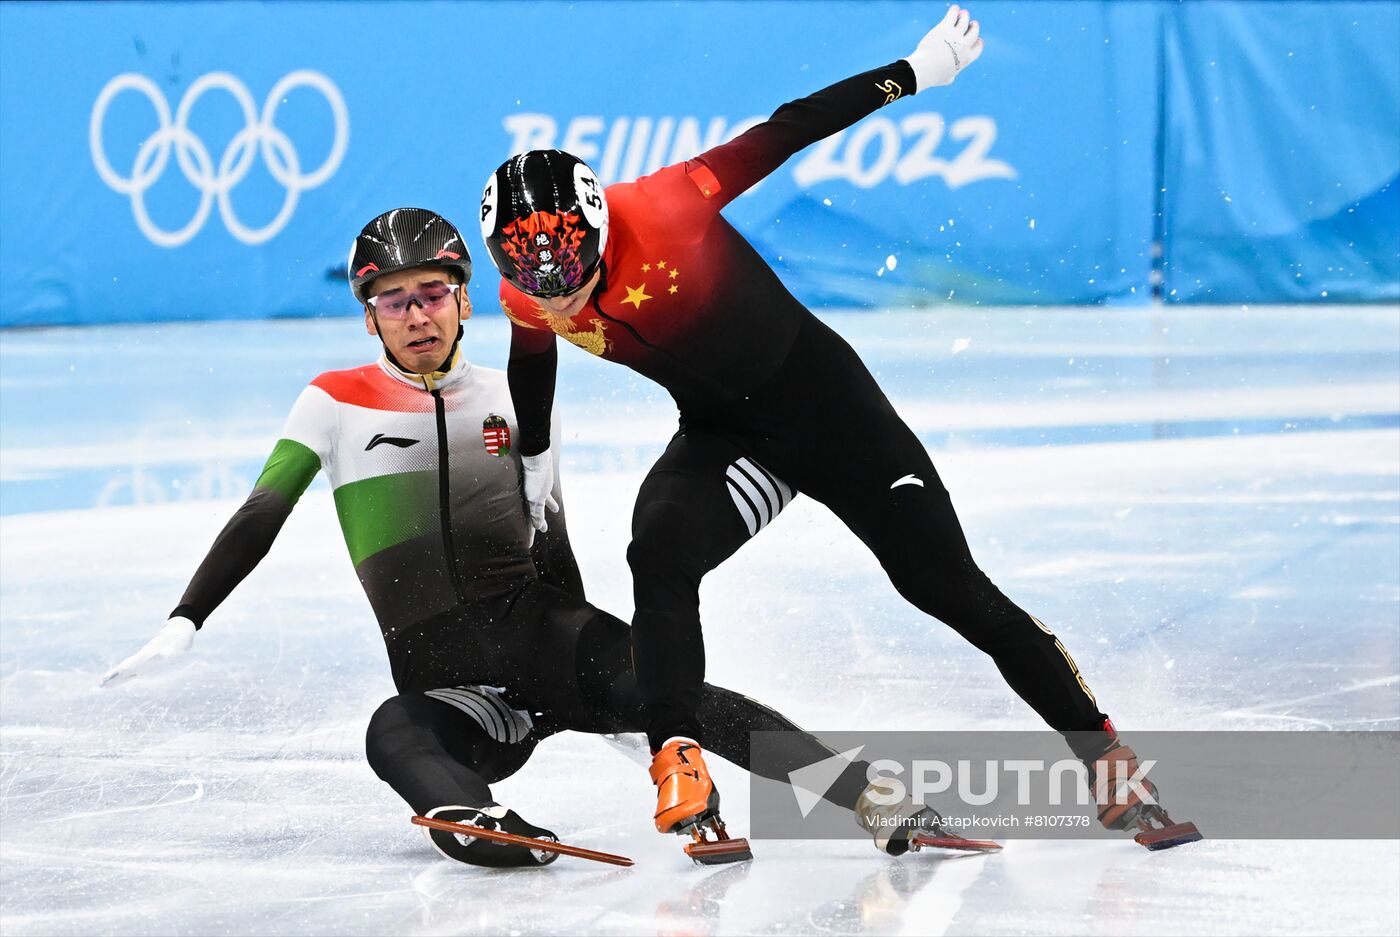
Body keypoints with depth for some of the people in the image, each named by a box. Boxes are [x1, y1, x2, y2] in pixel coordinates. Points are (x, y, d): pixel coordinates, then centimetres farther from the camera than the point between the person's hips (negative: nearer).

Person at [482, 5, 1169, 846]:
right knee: (659, 552, -26)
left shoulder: (662, 207, -28)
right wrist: (536, 462, 26)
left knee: (945, 583, -3)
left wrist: (916, 71, -16)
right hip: (721, 437, 4)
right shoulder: (528, 302, -12)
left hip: (823, 395, -4)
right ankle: (681, 761, -23)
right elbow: (532, 365, 12)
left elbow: (790, 130, -21)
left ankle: (1099, 744, 8)